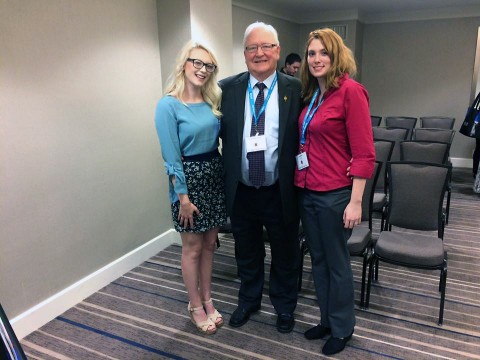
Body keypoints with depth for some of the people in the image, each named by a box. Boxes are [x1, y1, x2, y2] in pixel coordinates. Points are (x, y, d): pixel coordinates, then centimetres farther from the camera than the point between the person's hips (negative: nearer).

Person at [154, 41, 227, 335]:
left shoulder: (212, 102, 6)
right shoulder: (169, 105, -12)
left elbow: (219, 140, 11)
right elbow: (172, 157, -15)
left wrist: (223, 173, 3)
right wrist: (183, 196, -15)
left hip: (216, 176, 6)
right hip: (189, 178, -6)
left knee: (209, 244, 16)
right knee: (193, 247, 9)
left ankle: (207, 300, 34)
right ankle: (195, 306, 28)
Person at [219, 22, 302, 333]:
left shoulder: (295, 89, -4)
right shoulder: (227, 88, 1)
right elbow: (220, 133, 5)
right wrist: (225, 178, 0)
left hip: (280, 192, -1)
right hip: (241, 191, 2)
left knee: (285, 255, 16)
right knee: (247, 253, 20)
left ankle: (285, 307, 41)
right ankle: (249, 300, 46)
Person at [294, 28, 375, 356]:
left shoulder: (350, 90, -12)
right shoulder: (311, 94, 9)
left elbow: (364, 153, -15)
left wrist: (355, 202, -17)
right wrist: (300, 182, 8)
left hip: (335, 194, -7)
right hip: (307, 191, 7)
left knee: (337, 264, 10)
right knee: (318, 260, 18)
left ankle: (342, 328, 32)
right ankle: (327, 320, 38)